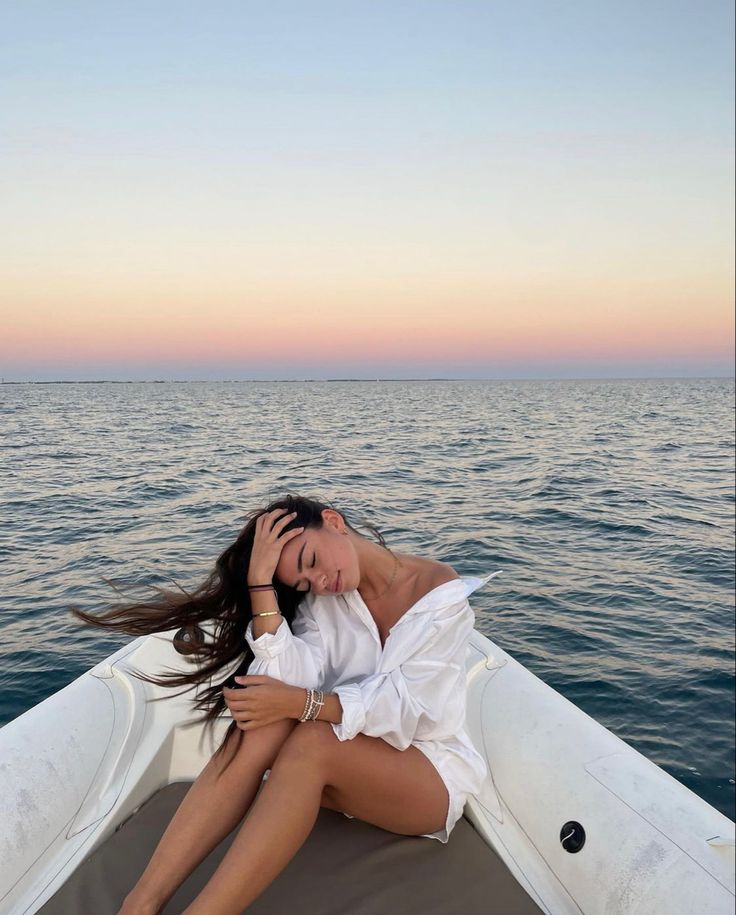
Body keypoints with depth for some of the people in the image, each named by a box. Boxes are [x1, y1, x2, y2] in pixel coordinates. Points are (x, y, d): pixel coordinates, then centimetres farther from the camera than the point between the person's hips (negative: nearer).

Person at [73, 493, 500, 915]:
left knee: (311, 741, -34)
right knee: (265, 724, -27)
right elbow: (292, 682, -17)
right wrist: (260, 581, -23)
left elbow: (402, 705, -21)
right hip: (351, 762, 4)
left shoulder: (442, 594, -13)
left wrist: (298, 703, -31)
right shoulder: (323, 601, 0)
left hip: (434, 774, -4)